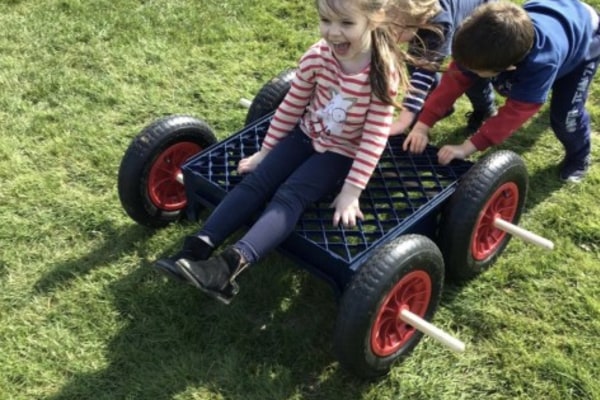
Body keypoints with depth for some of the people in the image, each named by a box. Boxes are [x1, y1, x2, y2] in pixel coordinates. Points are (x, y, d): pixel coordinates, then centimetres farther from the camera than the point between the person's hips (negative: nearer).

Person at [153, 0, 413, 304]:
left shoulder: (384, 72, -24)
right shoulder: (317, 56, -12)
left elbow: (375, 137, -20)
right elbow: (292, 107, 0)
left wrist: (352, 190, -22)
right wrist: (266, 151, 6)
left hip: (342, 152, -4)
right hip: (307, 134, 5)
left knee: (289, 197, -25)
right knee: (254, 182, -13)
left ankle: (232, 262, -39)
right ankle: (198, 247, -20)